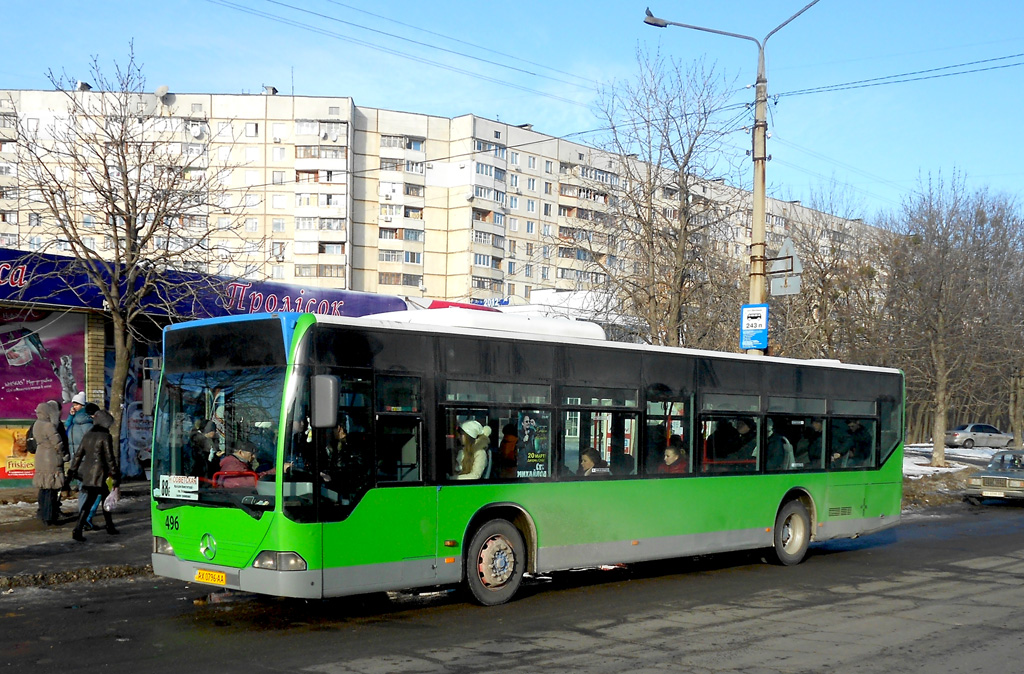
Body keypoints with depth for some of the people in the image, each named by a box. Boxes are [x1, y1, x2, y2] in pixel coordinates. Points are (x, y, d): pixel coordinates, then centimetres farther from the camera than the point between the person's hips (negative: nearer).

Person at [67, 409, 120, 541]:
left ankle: (110, 527, 20)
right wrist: (115, 475, -6)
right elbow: (110, 458, -11)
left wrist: (74, 470, 20)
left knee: (106, 498, 16)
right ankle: (77, 530, -2)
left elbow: (78, 454, 11)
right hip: (99, 473, -7)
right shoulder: (105, 437, -11)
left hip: (87, 473, 7)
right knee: (89, 502, -1)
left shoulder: (87, 436, 9)